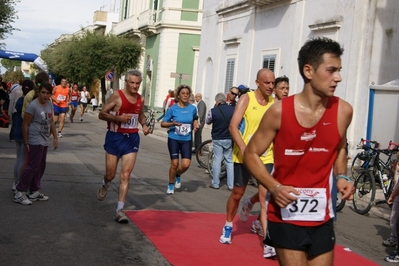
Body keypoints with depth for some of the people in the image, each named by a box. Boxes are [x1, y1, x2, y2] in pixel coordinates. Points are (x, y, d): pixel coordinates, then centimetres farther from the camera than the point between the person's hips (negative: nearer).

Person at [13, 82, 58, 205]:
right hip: (35, 141, -8)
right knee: (32, 166, -10)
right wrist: (26, 143, -13)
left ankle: (34, 191, 24)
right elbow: (25, 125, -13)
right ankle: (19, 193, -4)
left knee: (40, 167, 13)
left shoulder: (50, 105, 7)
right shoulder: (33, 106, -16)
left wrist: (55, 137, 12)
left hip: (44, 141, 9)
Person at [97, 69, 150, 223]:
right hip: (115, 137, -3)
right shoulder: (117, 96, -10)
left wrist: (144, 125, 4)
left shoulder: (140, 99, 6)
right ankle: (104, 186, 45)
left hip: (132, 138, 3)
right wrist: (118, 118, -25)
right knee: (111, 174, 7)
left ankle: (120, 210, -2)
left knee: (126, 175, -5)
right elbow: (102, 114, -10)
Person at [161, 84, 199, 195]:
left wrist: (196, 125, -2)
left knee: (186, 164, -11)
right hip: (174, 139, -2)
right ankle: (171, 185, 21)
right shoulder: (173, 109, -8)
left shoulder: (192, 108, -1)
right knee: (174, 164, -3)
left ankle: (178, 175, 23)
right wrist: (173, 123, -22)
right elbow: (163, 123, -4)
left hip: (186, 140, 2)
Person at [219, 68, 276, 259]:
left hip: (266, 157, 1)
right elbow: (233, 126, -15)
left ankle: (268, 243, -8)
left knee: (265, 196, -10)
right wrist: (244, 149, -27)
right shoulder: (246, 99, -8)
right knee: (237, 193, 13)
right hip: (243, 156, -1)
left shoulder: (275, 104, 1)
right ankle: (228, 226, 38)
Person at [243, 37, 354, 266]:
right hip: (286, 216, -3)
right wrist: (274, 187, -19)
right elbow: (251, 154, -4)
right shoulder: (280, 111, -13)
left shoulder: (343, 111, -4)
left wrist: (341, 177, -3)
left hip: (322, 218, 4)